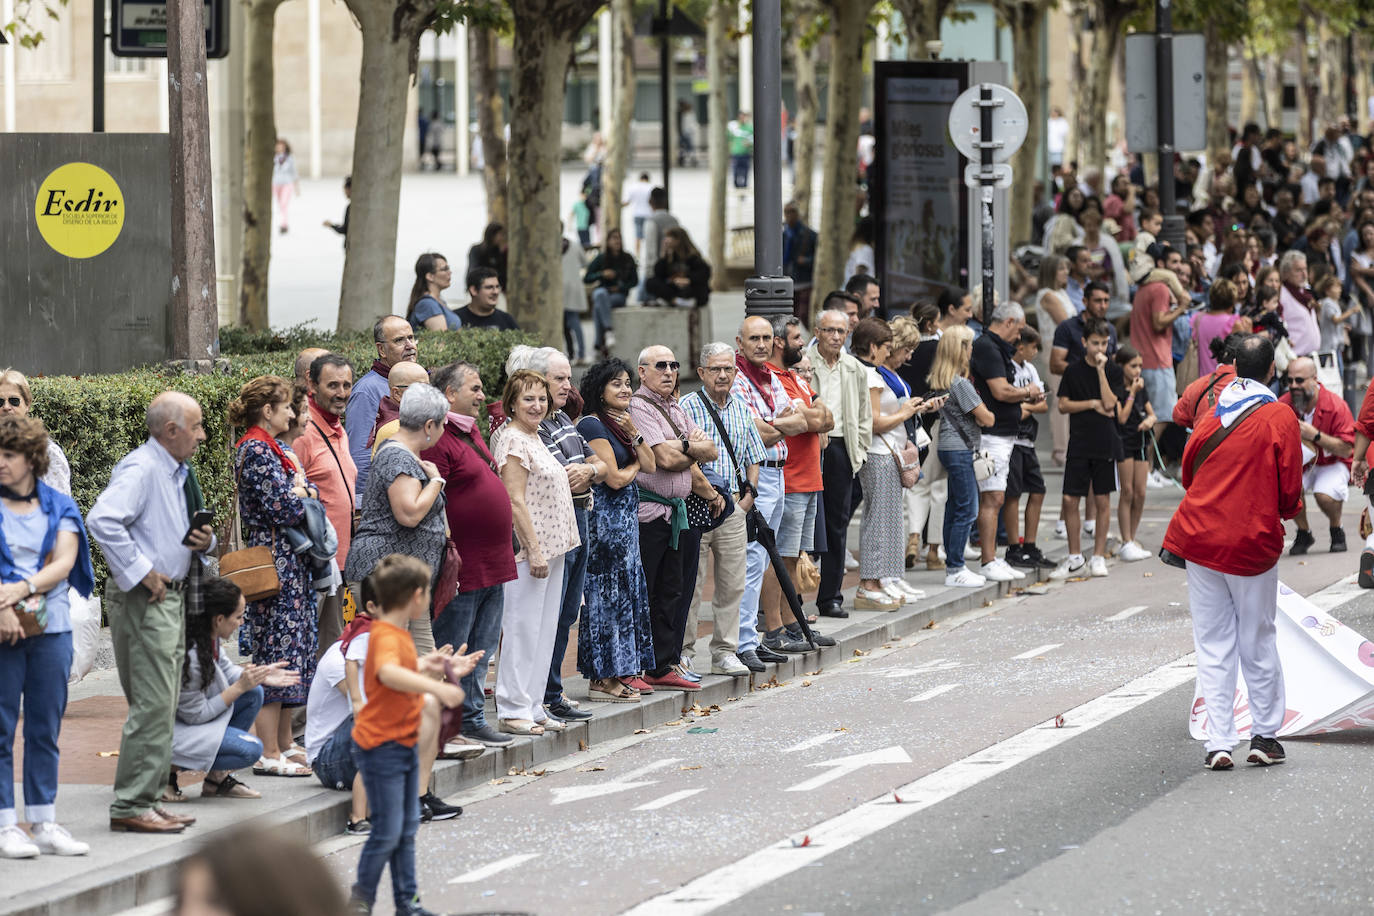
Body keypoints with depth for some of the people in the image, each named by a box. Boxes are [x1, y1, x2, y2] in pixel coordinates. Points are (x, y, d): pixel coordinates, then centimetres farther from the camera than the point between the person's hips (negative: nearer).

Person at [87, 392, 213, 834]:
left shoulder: (178, 473, 16)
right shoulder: (140, 469, -16)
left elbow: (186, 534, 30)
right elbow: (102, 519, -30)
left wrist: (204, 540, 6)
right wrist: (139, 572, -24)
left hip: (173, 597, 10)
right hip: (144, 598, -10)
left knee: (163, 704, 13)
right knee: (152, 704, -10)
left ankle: (145, 799, 19)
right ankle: (131, 806, -7)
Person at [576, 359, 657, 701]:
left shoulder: (619, 423, 16)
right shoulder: (593, 425, -13)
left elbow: (650, 464, 9)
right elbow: (615, 477, -16)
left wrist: (633, 432, -4)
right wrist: (635, 465, 4)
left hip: (625, 516, 10)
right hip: (604, 515, -10)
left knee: (626, 591, 10)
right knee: (607, 594, -7)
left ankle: (618, 673, 15)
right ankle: (603, 679, -4)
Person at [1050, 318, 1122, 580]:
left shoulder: (1113, 371, 2)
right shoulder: (1073, 371, 6)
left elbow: (1109, 403, -10)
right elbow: (1063, 405, 4)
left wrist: (1101, 370, -13)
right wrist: (1093, 404, -7)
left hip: (1105, 444, -1)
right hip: (1078, 443, 1)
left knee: (1102, 500, 2)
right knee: (1070, 500, -2)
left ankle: (1099, 556, 11)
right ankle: (1074, 556, 10)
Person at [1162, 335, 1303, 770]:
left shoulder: (1211, 412, 4)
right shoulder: (1280, 418, -7)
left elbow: (1188, 470, 14)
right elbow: (1289, 493, -5)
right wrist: (1285, 512, 16)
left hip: (1199, 535, 3)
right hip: (1252, 541, -3)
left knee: (1213, 645, 5)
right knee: (1258, 643, 10)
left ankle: (1219, 742, 1)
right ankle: (1265, 736, 17)